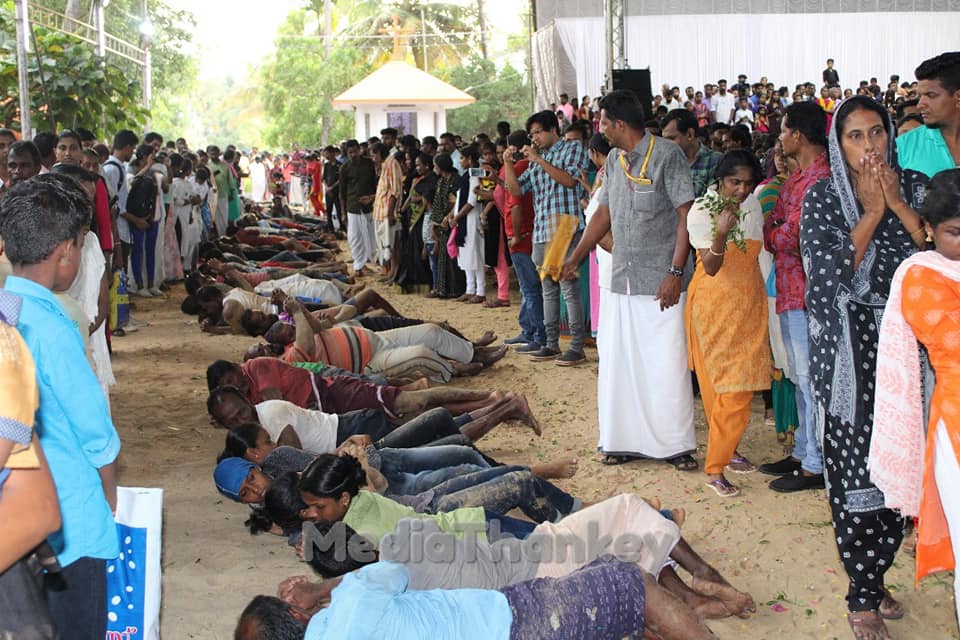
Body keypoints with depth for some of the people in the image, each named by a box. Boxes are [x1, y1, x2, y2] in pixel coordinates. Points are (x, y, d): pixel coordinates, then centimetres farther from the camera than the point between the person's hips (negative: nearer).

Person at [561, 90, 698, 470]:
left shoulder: (667, 155, -8)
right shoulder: (614, 160, 14)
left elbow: (686, 216, -11)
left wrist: (676, 272, -17)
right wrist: (575, 258, 20)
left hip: (661, 281, -7)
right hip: (622, 280, 7)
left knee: (667, 364, -3)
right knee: (618, 362, 7)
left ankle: (677, 445, 7)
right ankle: (626, 440, 17)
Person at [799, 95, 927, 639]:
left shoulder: (910, 188, 6)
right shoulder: (823, 197, -3)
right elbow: (833, 272, -15)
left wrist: (898, 204, -11)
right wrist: (872, 210, -12)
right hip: (849, 351, -3)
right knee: (856, 469, -2)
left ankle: (876, 577, 24)